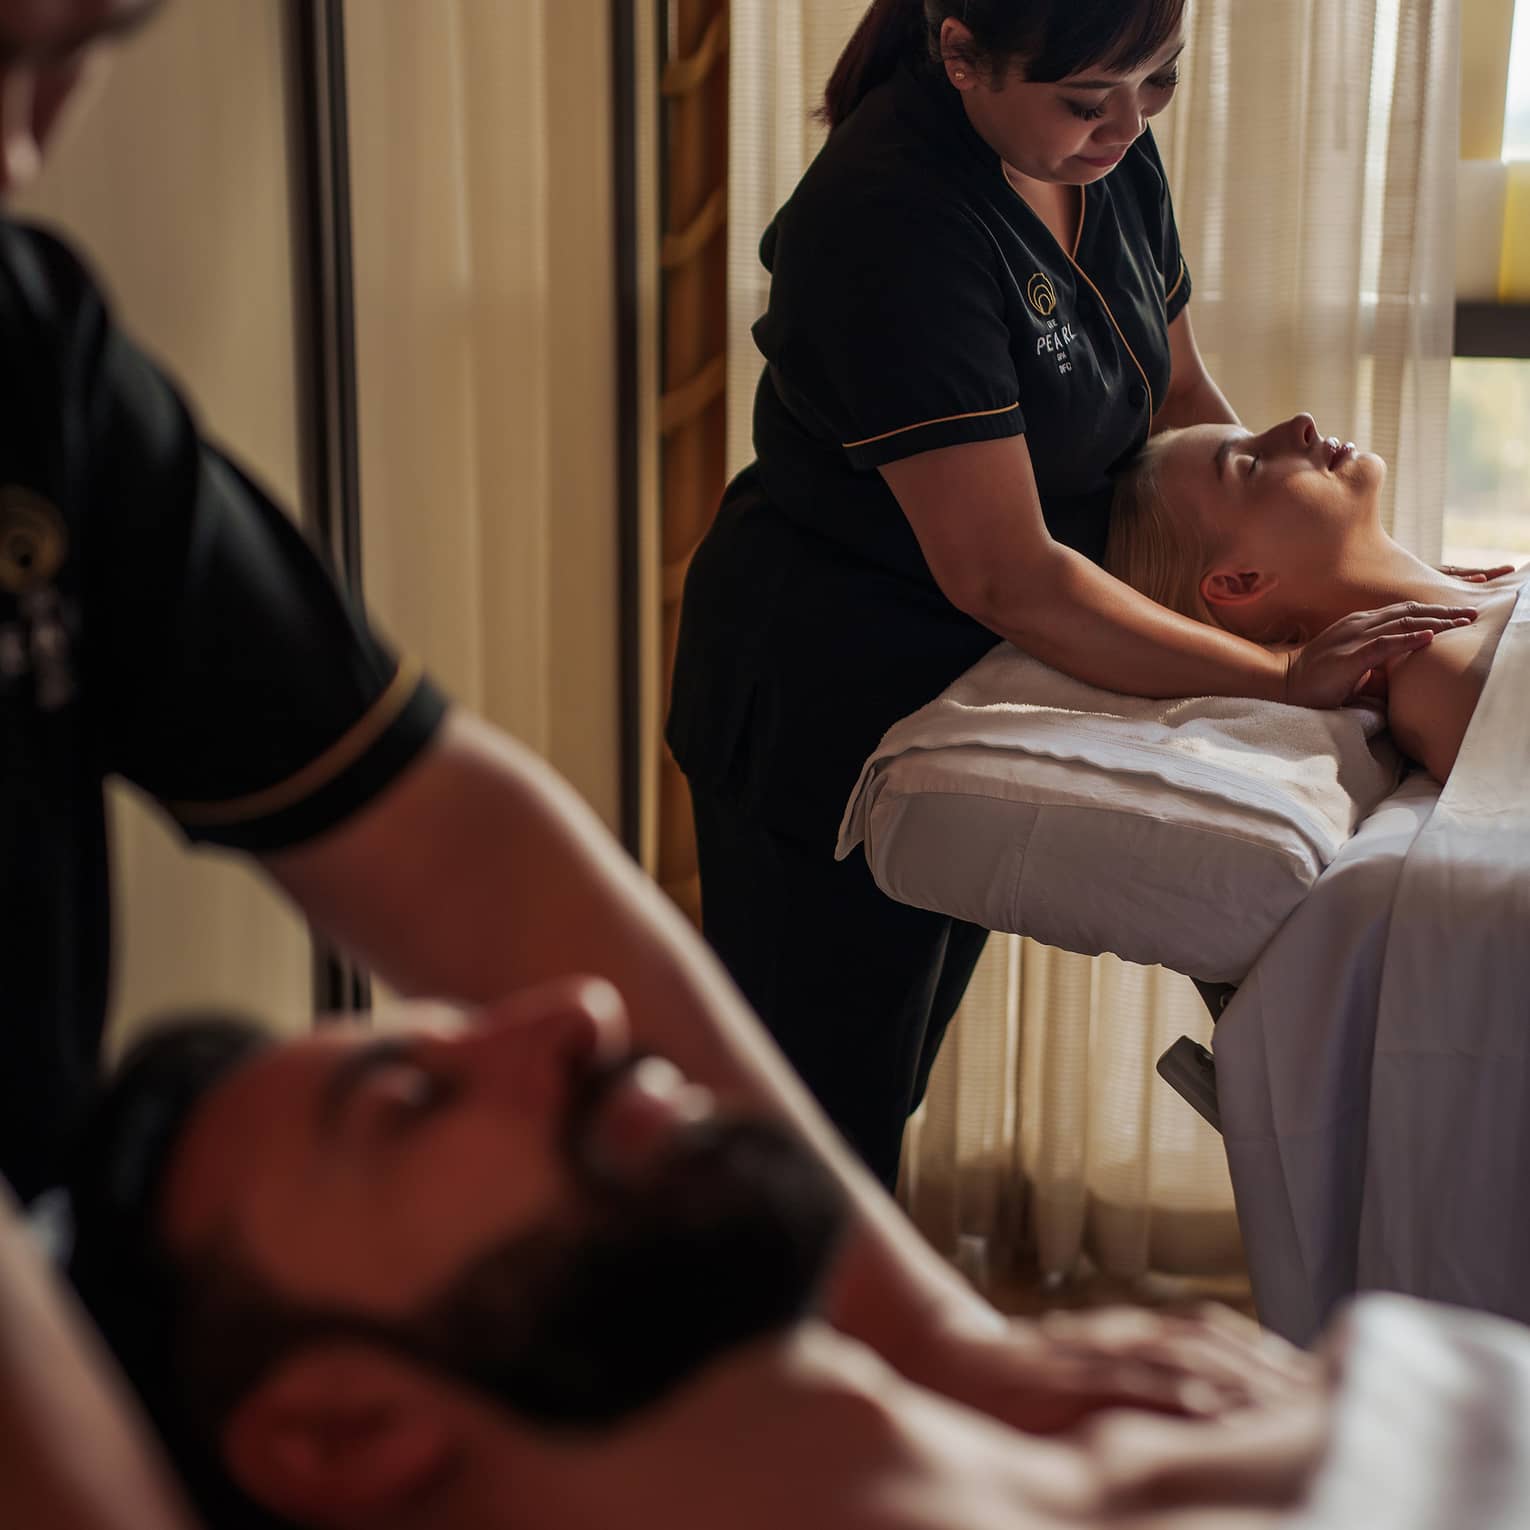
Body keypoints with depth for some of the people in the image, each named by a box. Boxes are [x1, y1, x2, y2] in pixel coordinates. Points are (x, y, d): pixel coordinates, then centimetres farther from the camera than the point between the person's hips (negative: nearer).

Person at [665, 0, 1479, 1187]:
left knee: (893, 1085, 22)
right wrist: (1283, 676, -28)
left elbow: (1181, 396, 9)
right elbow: (1005, 576, -30)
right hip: (824, 717, -8)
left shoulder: (1111, 154, -4)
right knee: (824, 1114, 4)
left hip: (975, 688, 8)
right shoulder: (890, 219, -29)